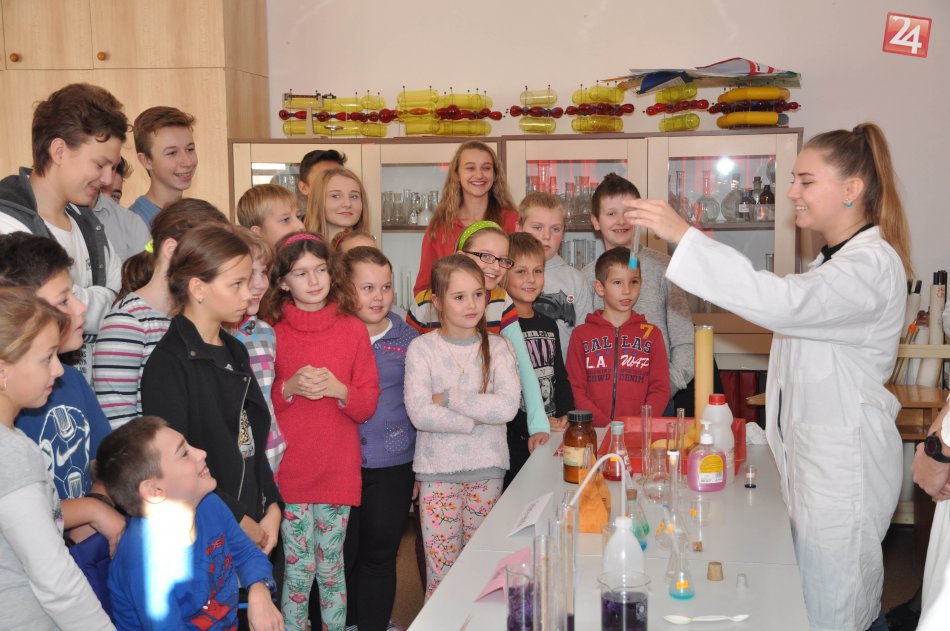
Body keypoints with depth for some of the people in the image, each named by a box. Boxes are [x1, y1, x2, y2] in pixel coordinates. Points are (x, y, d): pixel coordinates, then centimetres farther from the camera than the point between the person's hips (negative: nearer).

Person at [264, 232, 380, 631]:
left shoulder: (353, 330, 2)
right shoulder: (272, 332, -1)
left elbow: (368, 404, 2)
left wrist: (338, 389, -16)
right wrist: (289, 388, -16)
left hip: (338, 470, 1)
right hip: (289, 470, -1)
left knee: (331, 567, 10)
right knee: (298, 568, 4)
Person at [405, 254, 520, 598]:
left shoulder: (497, 347, 1)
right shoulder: (422, 348, -4)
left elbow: (507, 405, -14)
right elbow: (419, 412, -16)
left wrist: (449, 399, -15)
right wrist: (478, 417, -15)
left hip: (487, 469, 2)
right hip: (437, 470, -2)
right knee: (441, 573, 1)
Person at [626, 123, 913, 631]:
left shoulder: (873, 266, -19)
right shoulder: (835, 260, 15)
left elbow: (783, 302, -36)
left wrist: (684, 236, -36)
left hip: (844, 461, -9)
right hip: (813, 451, 9)